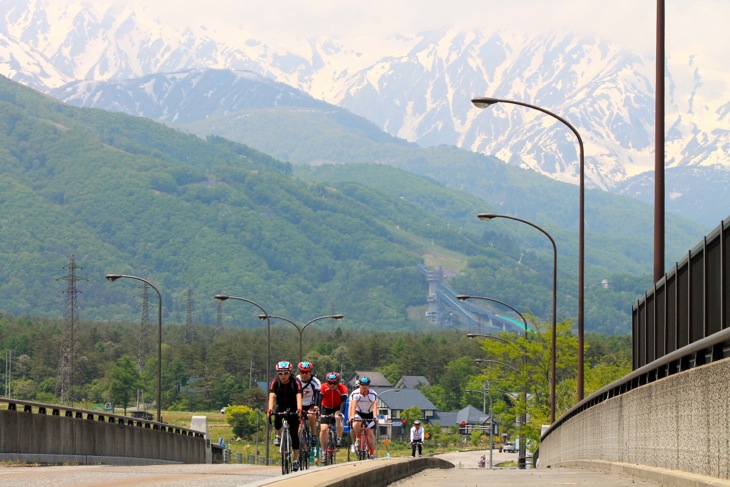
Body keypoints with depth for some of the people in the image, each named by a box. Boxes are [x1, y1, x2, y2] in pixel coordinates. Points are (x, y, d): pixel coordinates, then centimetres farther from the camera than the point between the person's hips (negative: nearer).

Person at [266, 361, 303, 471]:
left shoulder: (295, 383, -22)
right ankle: (278, 436, -6)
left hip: (292, 409, -1)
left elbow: (298, 397, -35)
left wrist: (299, 409, -53)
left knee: (294, 433, -10)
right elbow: (272, 396, -32)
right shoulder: (274, 383, -18)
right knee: (277, 418, -34)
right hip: (281, 407, 1)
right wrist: (270, 409, -49)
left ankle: (296, 459, -3)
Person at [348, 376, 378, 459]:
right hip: (358, 413, 0)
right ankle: (356, 441, -9)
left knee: (370, 433, -12)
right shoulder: (355, 394, -21)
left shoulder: (373, 394, -20)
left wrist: (375, 417, -48)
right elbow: (353, 405, -34)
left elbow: (374, 406, -32)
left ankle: (372, 454, -4)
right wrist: (352, 417, -49)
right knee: (355, 425, -33)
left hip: (369, 415, 0)